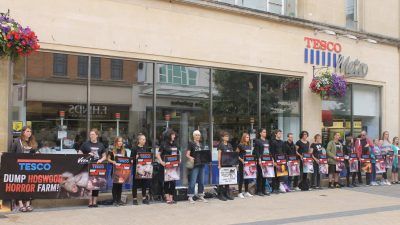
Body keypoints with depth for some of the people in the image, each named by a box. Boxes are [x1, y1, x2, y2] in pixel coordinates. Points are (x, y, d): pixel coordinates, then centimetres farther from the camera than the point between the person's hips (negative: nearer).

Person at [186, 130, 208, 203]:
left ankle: (200, 196, 18)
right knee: (193, 181, -8)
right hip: (195, 164, -6)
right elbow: (187, 154, -9)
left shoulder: (201, 145, 17)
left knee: (201, 181, 10)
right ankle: (190, 197, -1)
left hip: (202, 164, 7)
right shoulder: (191, 143, -2)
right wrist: (191, 158, -29)